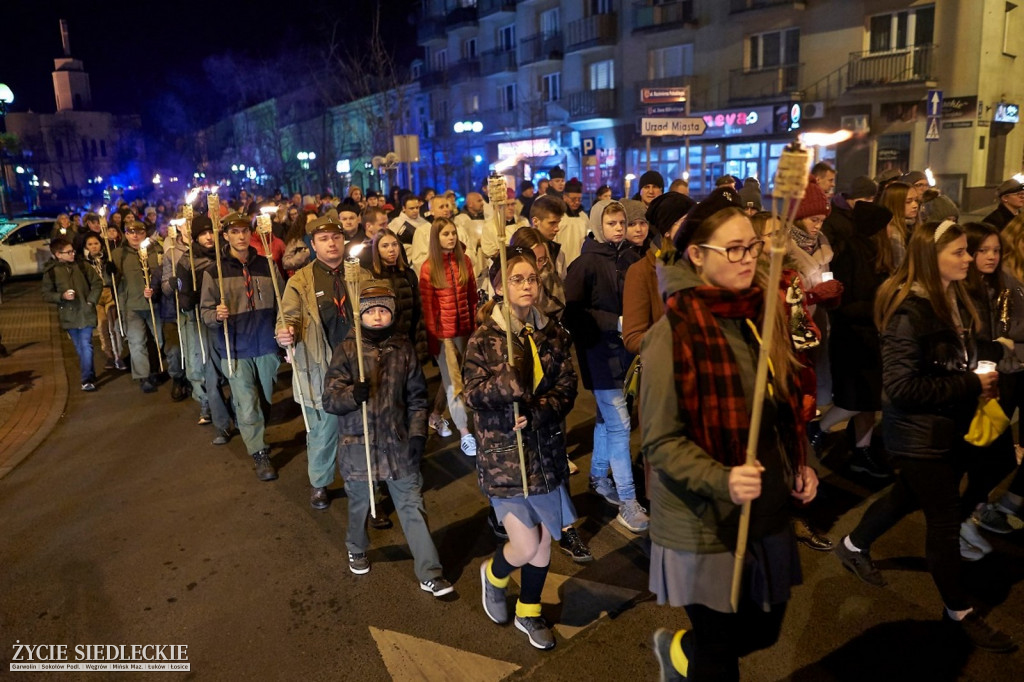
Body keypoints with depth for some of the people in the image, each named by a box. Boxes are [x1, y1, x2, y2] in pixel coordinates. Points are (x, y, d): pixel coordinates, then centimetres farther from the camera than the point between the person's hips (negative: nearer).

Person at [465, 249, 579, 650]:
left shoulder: (553, 335, 2)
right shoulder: (484, 339, -8)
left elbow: (567, 388, -3)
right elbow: (473, 394, -13)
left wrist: (536, 414, -20)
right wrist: (508, 383, -32)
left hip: (546, 451, 4)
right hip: (502, 453, -4)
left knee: (544, 540, 14)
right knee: (526, 546, -3)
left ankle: (528, 612, 38)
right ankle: (493, 575, 32)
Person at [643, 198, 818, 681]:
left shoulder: (760, 317, 2)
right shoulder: (673, 333, -20)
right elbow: (660, 442, -19)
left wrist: (799, 465, 2)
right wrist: (721, 480, -32)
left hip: (767, 513, 7)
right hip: (703, 526, -7)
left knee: (763, 631, 22)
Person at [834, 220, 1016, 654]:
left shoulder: (953, 299, 2)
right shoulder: (910, 311, -24)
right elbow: (901, 386, -26)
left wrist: (979, 383, -3)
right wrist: (970, 386, -22)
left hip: (946, 427, 9)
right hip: (918, 433, -9)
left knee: (910, 495, 24)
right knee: (946, 519, 5)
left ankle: (855, 546, 45)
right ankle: (958, 611, 26)